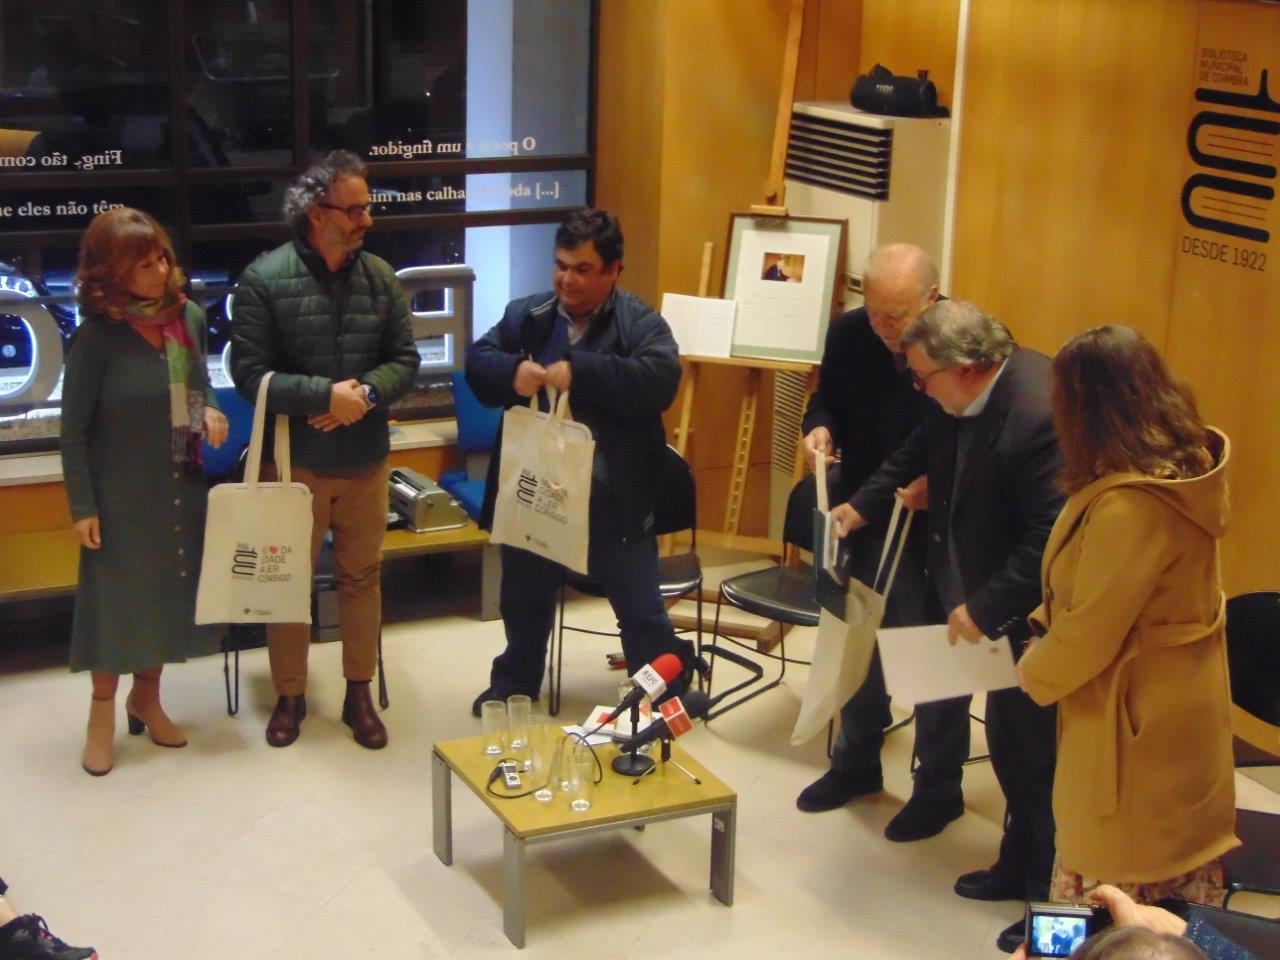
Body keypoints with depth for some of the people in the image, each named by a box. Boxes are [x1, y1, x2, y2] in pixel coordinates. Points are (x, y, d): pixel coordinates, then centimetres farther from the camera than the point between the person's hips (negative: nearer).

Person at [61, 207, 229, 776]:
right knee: (115, 596, 5)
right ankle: (102, 714, 22)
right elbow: (73, 430, -11)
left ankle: (146, 697, 35)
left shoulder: (189, 318, -3)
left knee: (171, 592, 15)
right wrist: (82, 506, -13)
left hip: (183, 487, 5)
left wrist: (210, 413, -8)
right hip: (121, 493, -5)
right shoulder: (98, 336, -16)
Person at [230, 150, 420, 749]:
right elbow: (250, 374, -15)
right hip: (296, 461, -3)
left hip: (367, 460, 3)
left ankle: (359, 694, 28)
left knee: (362, 577, 13)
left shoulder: (379, 276, 0)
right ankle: (289, 695, 26)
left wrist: (366, 393, -18)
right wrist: (326, 394, -22)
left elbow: (404, 359, 2)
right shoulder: (265, 279, -12)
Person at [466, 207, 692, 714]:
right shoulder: (525, 315, 5)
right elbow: (477, 362, 1)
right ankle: (515, 685, 44)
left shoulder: (639, 322, -8)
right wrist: (512, 372, -22)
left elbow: (661, 380, -24)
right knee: (525, 598, 22)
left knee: (640, 606, 7)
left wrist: (580, 371, -29)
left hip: (611, 498, -4)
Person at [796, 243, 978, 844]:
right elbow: (826, 398, 9)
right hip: (863, 517, 5)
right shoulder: (848, 334, -7)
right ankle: (856, 762, 40)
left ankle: (939, 788, 25)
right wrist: (819, 427, -13)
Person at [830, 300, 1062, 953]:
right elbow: (922, 450, 17)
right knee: (1007, 747, 22)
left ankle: (1054, 899, 21)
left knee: (1038, 758, 4)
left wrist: (985, 608, -25)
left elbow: (1050, 537, -30)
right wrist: (862, 505, 9)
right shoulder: (968, 397, -3)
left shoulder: (1039, 415, -31)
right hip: (992, 604, 9)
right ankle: (1020, 867, 41)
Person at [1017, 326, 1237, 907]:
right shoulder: (1185, 464, 1)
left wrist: (1034, 673, -3)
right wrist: (1046, 620, 8)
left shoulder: (1129, 505, -28)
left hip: (1133, 718, -9)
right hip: (1183, 702, 9)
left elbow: (1090, 631, -21)